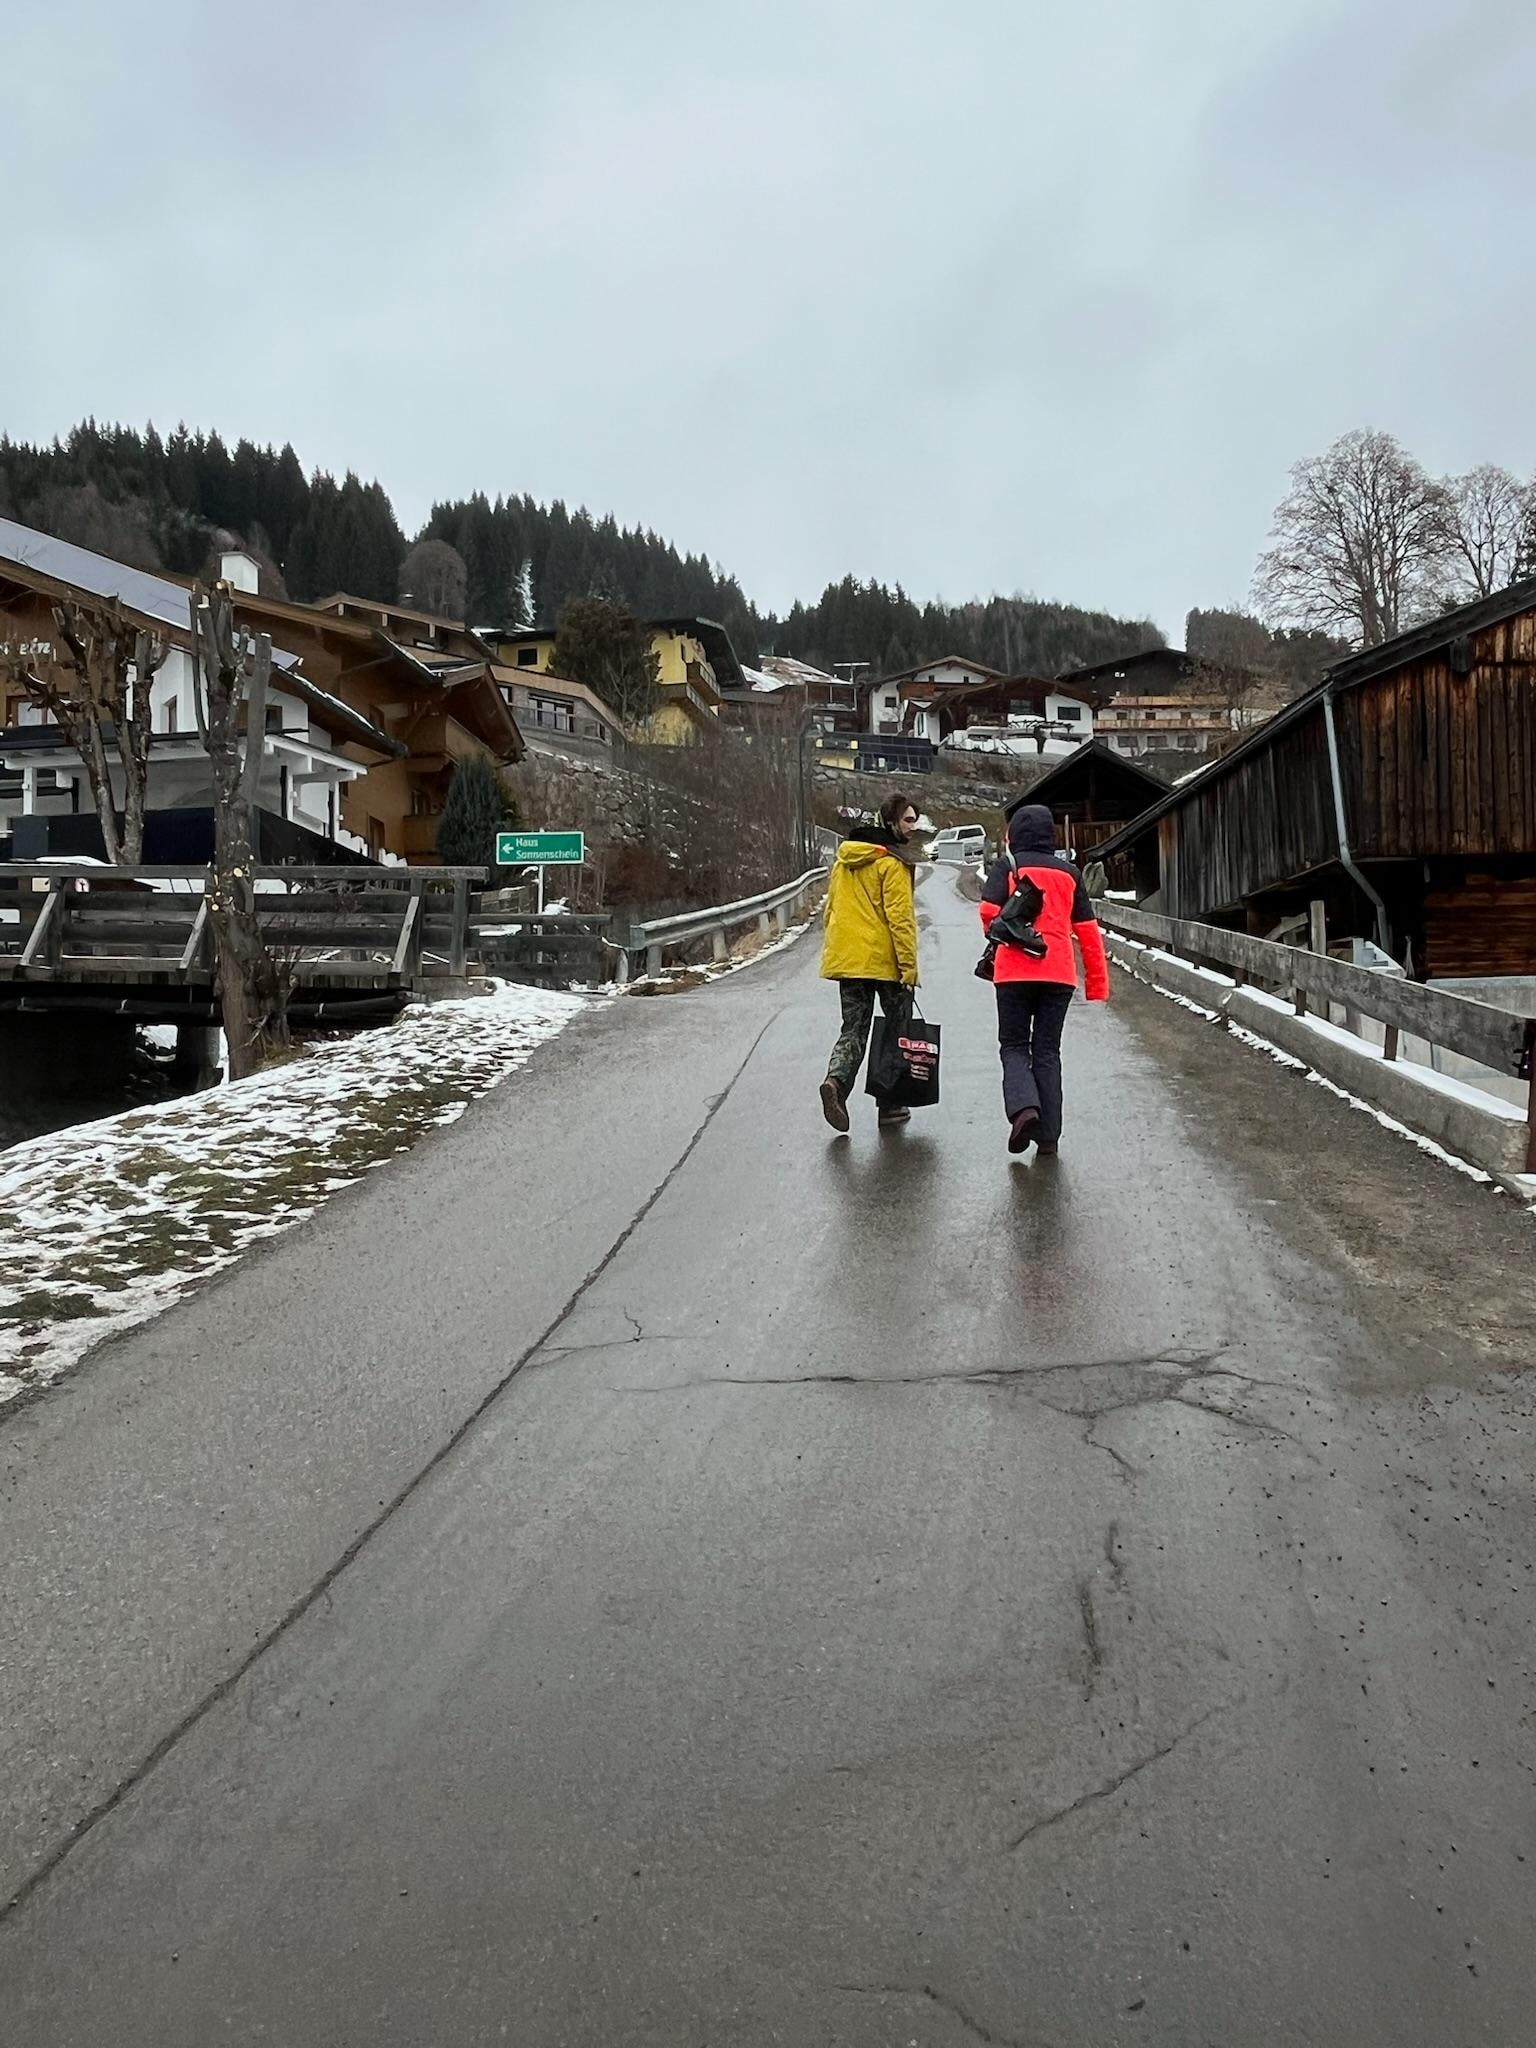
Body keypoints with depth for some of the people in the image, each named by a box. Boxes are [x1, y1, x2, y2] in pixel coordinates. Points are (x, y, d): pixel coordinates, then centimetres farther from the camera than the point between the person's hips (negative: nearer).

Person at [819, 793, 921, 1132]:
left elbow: (831, 909, 18)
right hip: (884, 961, -6)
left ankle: (836, 1080, -18)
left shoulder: (844, 858, 14)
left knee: (853, 1030, 9)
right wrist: (909, 965, -15)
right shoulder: (892, 862, -10)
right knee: (897, 1031, 9)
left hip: (846, 960, 6)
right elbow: (900, 917, -16)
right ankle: (889, 1104, 12)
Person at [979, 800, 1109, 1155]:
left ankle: (1024, 1107, -17)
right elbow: (1088, 931, 9)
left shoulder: (1006, 866, 1)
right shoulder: (1069, 872, 11)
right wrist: (1098, 983, 13)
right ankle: (1048, 1133, 8)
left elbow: (989, 912, -13)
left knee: (1014, 1045, 10)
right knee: (1047, 1050, 11)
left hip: (1015, 971, -2)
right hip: (1060, 973, 3)